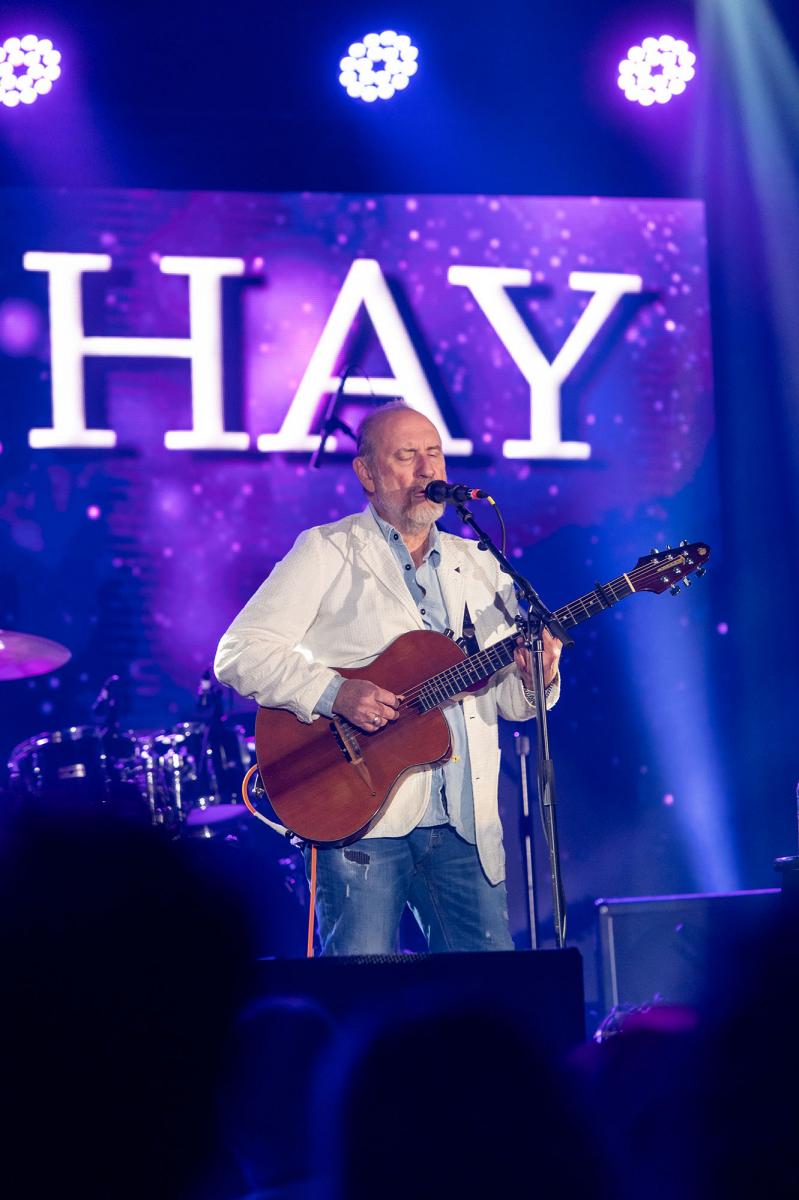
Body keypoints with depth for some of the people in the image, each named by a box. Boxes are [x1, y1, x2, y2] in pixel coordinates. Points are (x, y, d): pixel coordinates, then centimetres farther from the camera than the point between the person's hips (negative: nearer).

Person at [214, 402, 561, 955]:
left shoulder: (479, 566, 17)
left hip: (467, 825, 5)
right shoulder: (327, 551, 2)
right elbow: (239, 654, -6)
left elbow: (511, 700, 16)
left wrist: (536, 679, -7)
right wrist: (332, 692, -19)